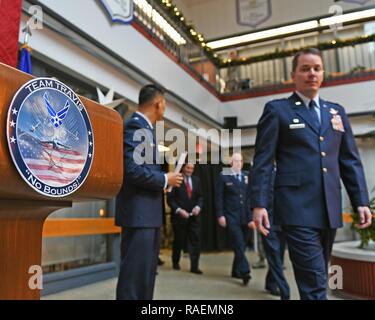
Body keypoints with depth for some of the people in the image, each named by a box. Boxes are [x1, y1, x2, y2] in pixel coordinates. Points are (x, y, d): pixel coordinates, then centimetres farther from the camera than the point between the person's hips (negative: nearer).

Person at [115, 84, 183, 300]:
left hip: (149, 213, 11)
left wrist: (169, 174, 8)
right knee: (135, 272, -5)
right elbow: (132, 170, -23)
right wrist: (165, 180, -13)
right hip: (139, 213, -11)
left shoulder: (145, 128, 18)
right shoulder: (135, 126, -13)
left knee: (147, 272, 16)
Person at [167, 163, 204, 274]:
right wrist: (178, 210, -19)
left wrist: (198, 206, -9)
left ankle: (194, 266, 5)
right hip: (179, 215, -3)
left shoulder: (196, 180, 9)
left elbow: (200, 196, 10)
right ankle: (175, 262, 33)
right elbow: (170, 198, -8)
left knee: (195, 241, -2)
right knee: (179, 241, 10)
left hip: (194, 216, 3)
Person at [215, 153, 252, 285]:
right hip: (231, 216, -4)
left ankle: (236, 271, 23)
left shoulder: (247, 176, 10)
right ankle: (245, 272, -13)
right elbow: (219, 197, -2)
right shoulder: (224, 176, -1)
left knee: (242, 245, 10)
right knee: (238, 244, -12)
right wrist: (220, 215, -8)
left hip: (245, 216, 4)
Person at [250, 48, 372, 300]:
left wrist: (361, 201, 7)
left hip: (330, 208, 5)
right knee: (314, 282, -7)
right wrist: (259, 204, -12)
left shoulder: (336, 111, 17)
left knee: (317, 278, 16)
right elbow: (263, 161, -4)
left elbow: (350, 161, 15)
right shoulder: (277, 110, 3)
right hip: (298, 208, -5)